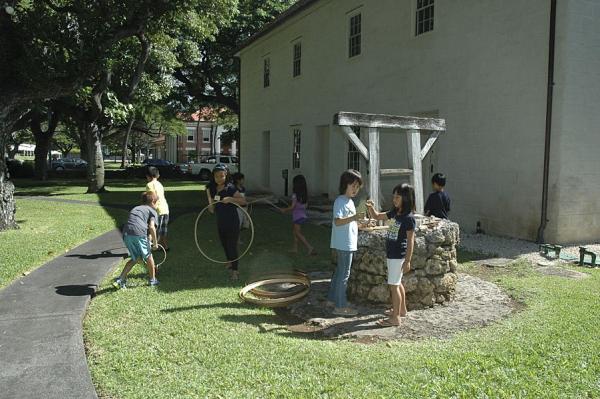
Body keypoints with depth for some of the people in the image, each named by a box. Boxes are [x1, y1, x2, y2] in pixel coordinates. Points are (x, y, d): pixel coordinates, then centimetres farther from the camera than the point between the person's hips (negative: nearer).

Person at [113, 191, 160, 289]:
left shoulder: (135, 209, 32)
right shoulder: (152, 211, 12)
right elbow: (152, 227, -4)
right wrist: (155, 243, 5)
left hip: (126, 233, 6)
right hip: (139, 234, -6)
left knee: (135, 258, 21)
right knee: (148, 257, 16)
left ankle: (120, 279, 12)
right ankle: (153, 280, 28)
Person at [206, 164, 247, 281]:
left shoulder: (230, 188, -14)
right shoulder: (212, 189, 3)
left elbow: (244, 201, -20)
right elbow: (212, 210, 12)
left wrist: (230, 199, -31)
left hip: (232, 222, -6)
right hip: (220, 222, 6)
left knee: (232, 246, -4)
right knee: (224, 244, 21)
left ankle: (234, 270, 6)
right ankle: (229, 262, 45)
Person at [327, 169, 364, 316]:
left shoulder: (350, 201, 15)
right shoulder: (340, 201, -15)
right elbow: (337, 221, -27)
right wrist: (353, 218, -39)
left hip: (348, 243, 10)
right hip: (344, 243, -10)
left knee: (340, 271, 17)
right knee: (344, 274, -4)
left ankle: (332, 299, 29)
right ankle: (340, 307, 3)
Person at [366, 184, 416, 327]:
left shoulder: (408, 218, -18)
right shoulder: (395, 213, 7)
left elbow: (410, 241, -18)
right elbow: (377, 216, 16)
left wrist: (407, 261, -18)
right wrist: (371, 208, -4)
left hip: (398, 256, -9)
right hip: (392, 254, 9)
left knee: (393, 285, -4)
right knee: (397, 283, 21)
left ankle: (395, 318, 4)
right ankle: (402, 309, 37)